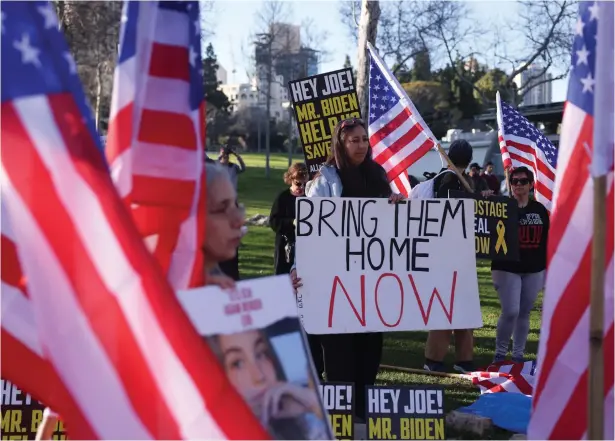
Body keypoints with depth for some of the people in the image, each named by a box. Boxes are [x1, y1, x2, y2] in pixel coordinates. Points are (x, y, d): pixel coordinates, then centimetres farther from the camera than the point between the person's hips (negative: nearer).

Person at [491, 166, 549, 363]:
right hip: (507, 268, -4)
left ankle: (518, 354, 19)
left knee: (524, 313, 9)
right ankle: (500, 352, 6)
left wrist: (547, 268, 11)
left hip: (534, 270, 4)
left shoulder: (540, 210, 7)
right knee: (510, 312, -11)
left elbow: (546, 240, 12)